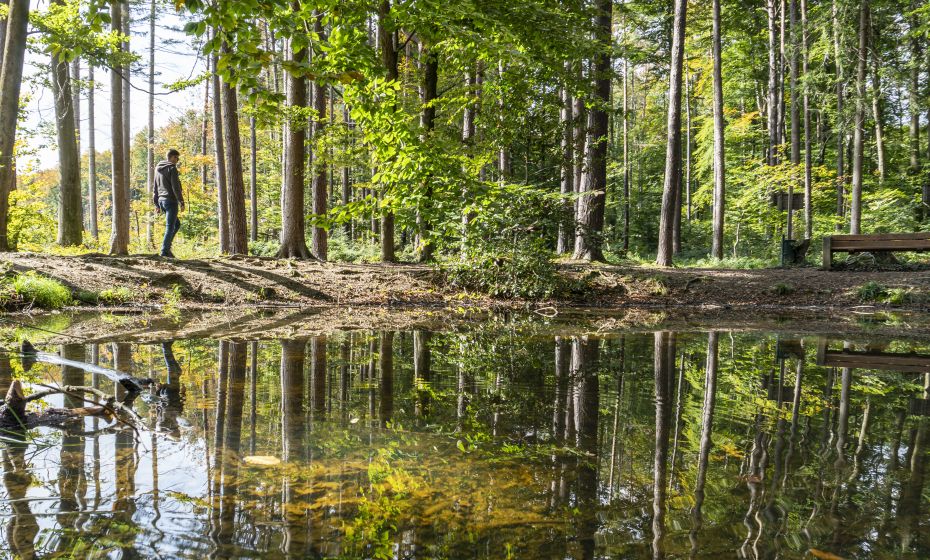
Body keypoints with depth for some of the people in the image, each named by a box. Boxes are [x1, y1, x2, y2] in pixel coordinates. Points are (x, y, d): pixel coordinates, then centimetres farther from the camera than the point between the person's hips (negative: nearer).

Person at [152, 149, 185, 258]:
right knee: (170, 227, -4)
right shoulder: (172, 168, -9)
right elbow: (176, 187, -16)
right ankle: (165, 251, -6)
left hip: (161, 200, 8)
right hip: (170, 200, -8)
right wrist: (181, 202, -15)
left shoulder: (158, 169, 16)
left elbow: (154, 187, 19)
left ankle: (166, 246, 9)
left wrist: (157, 204, 22)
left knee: (177, 224, 18)